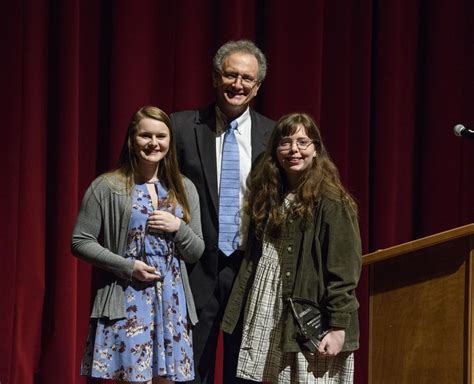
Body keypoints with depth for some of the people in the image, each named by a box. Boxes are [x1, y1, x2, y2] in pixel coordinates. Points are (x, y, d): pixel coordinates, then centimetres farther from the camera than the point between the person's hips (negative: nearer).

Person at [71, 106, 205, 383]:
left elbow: (196, 252, 12)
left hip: (172, 302, 4)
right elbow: (80, 242, -4)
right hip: (126, 302, -4)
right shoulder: (107, 187, -4)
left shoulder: (184, 189, 9)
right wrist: (127, 266, -13)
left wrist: (179, 228, -8)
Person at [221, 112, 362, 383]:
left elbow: (344, 271, -11)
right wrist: (241, 317, 13)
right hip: (268, 323, 6)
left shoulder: (331, 202, -8)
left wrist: (338, 327, -16)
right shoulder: (267, 198, 12)